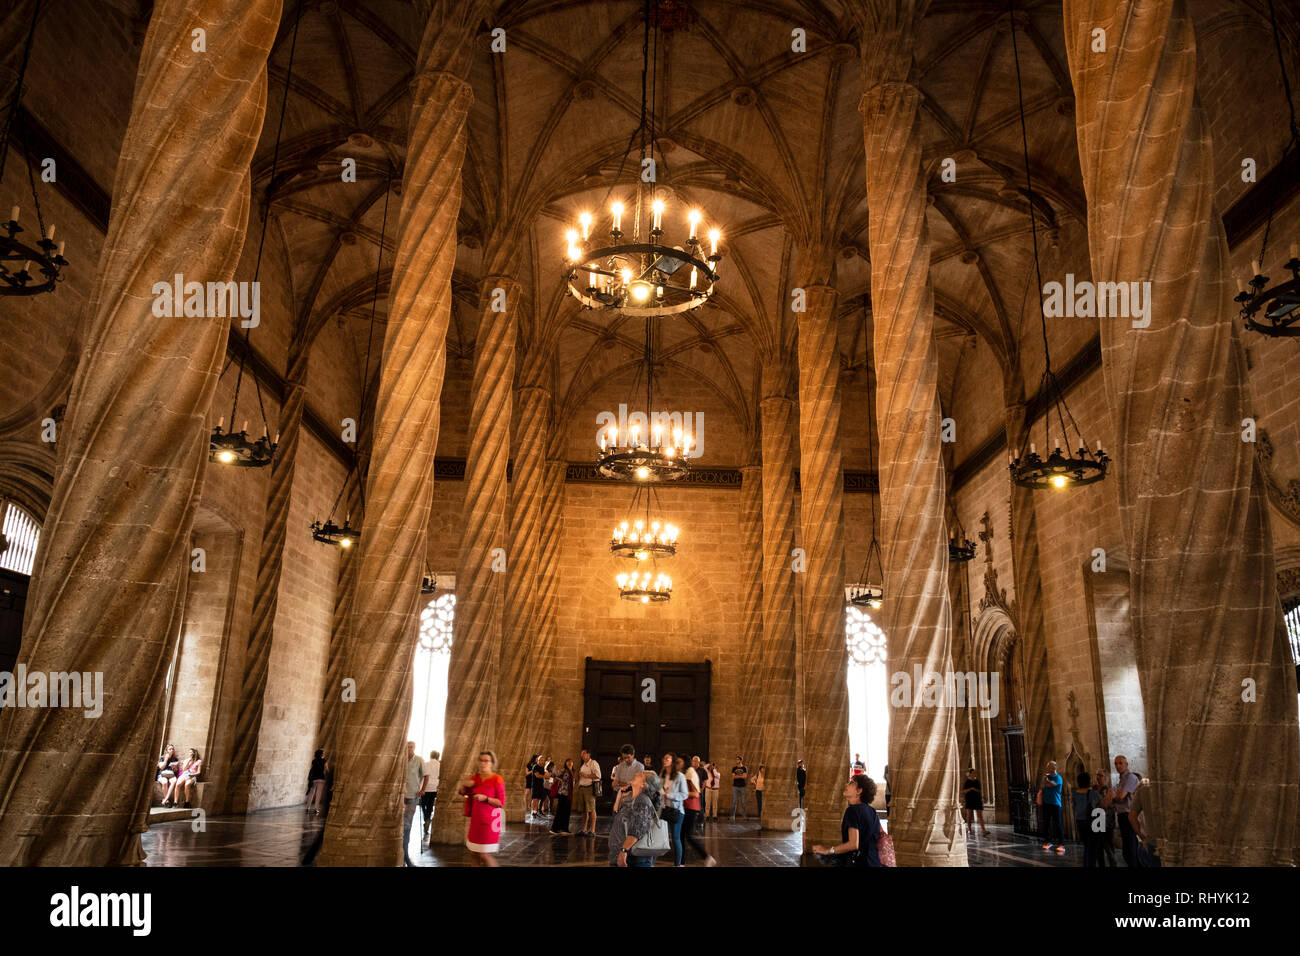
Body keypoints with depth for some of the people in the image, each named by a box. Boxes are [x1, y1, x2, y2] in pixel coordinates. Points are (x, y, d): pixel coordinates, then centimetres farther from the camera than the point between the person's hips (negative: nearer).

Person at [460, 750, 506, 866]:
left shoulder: (497, 779, -12)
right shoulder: (474, 778, 3)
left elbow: (501, 803, -13)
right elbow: (464, 794, 19)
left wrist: (485, 798, -24)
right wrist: (463, 786, -2)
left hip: (489, 820, -6)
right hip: (476, 820, 6)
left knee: (484, 855, -5)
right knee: (473, 853, 10)